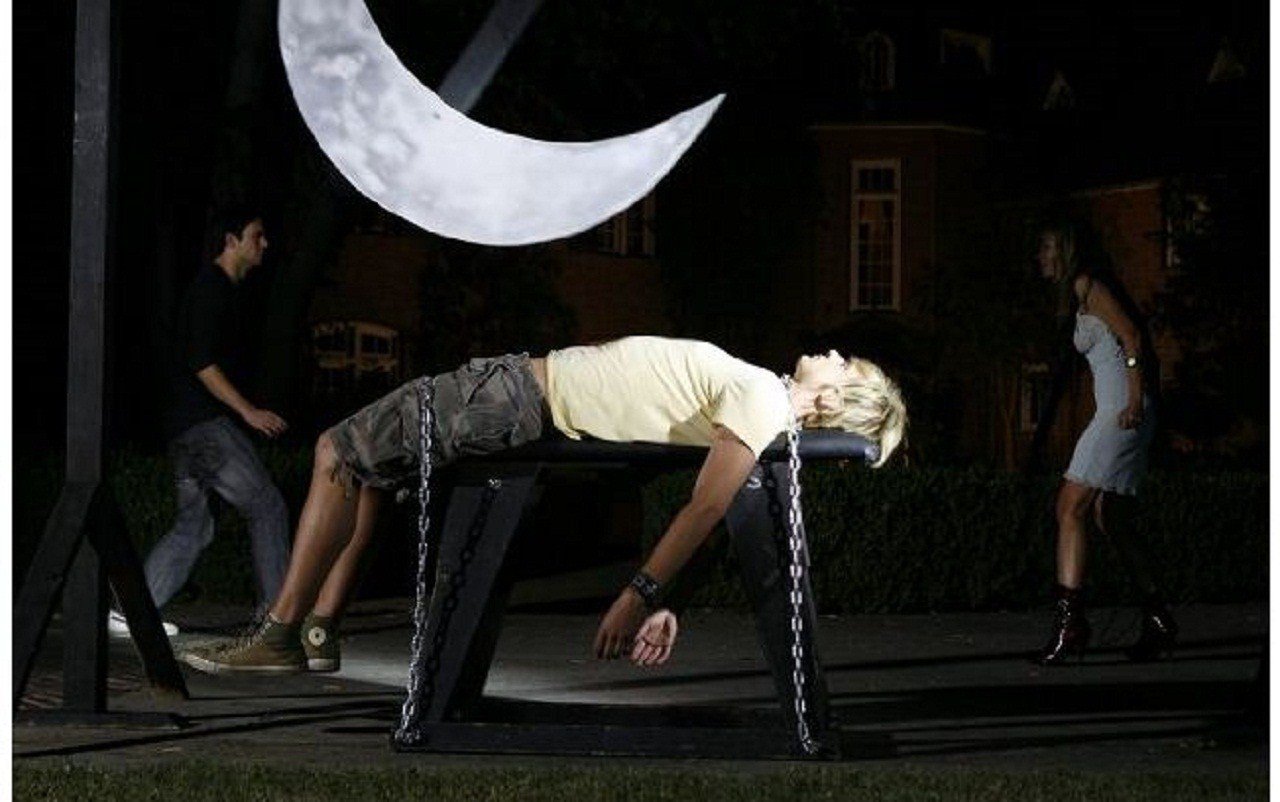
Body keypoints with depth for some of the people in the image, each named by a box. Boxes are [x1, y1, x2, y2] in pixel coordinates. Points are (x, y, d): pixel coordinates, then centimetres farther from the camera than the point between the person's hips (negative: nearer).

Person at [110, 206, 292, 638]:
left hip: (187, 430, 10)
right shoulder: (212, 288, -11)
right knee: (267, 508, -10)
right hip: (204, 423, -10)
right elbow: (202, 364, -19)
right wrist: (248, 411, -22)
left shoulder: (221, 289, 21)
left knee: (193, 525, 9)